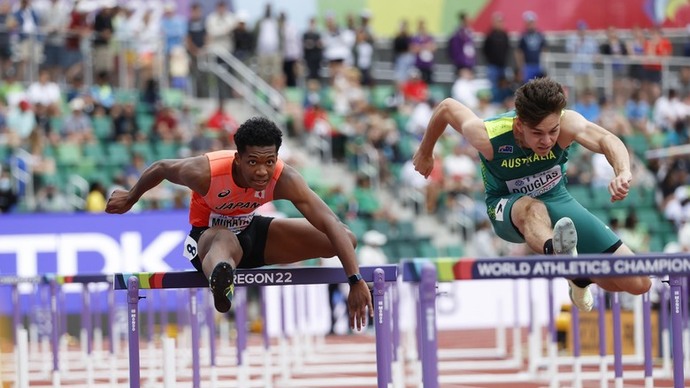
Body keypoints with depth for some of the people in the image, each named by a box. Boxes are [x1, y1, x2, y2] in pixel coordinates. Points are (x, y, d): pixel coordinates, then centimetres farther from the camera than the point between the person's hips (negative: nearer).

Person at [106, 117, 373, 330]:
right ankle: (221, 285, -85)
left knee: (345, 241, -10)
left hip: (251, 230, 5)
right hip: (209, 236, -5)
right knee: (224, 240, -50)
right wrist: (130, 199, 9)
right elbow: (162, 168, -11)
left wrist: (356, 282, -45)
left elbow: (331, 224, -35)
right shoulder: (206, 172, -32)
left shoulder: (284, 179, -29)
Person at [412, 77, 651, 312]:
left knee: (639, 284, -5)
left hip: (557, 200, 2)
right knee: (532, 209, -45)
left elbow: (606, 140, -49)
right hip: (507, 206, -2)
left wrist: (623, 173, -71)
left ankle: (580, 276, 28)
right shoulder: (488, 137, -30)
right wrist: (425, 153, 6)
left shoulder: (566, 123, -30)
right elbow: (447, 107, -12)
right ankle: (557, 251, -79)